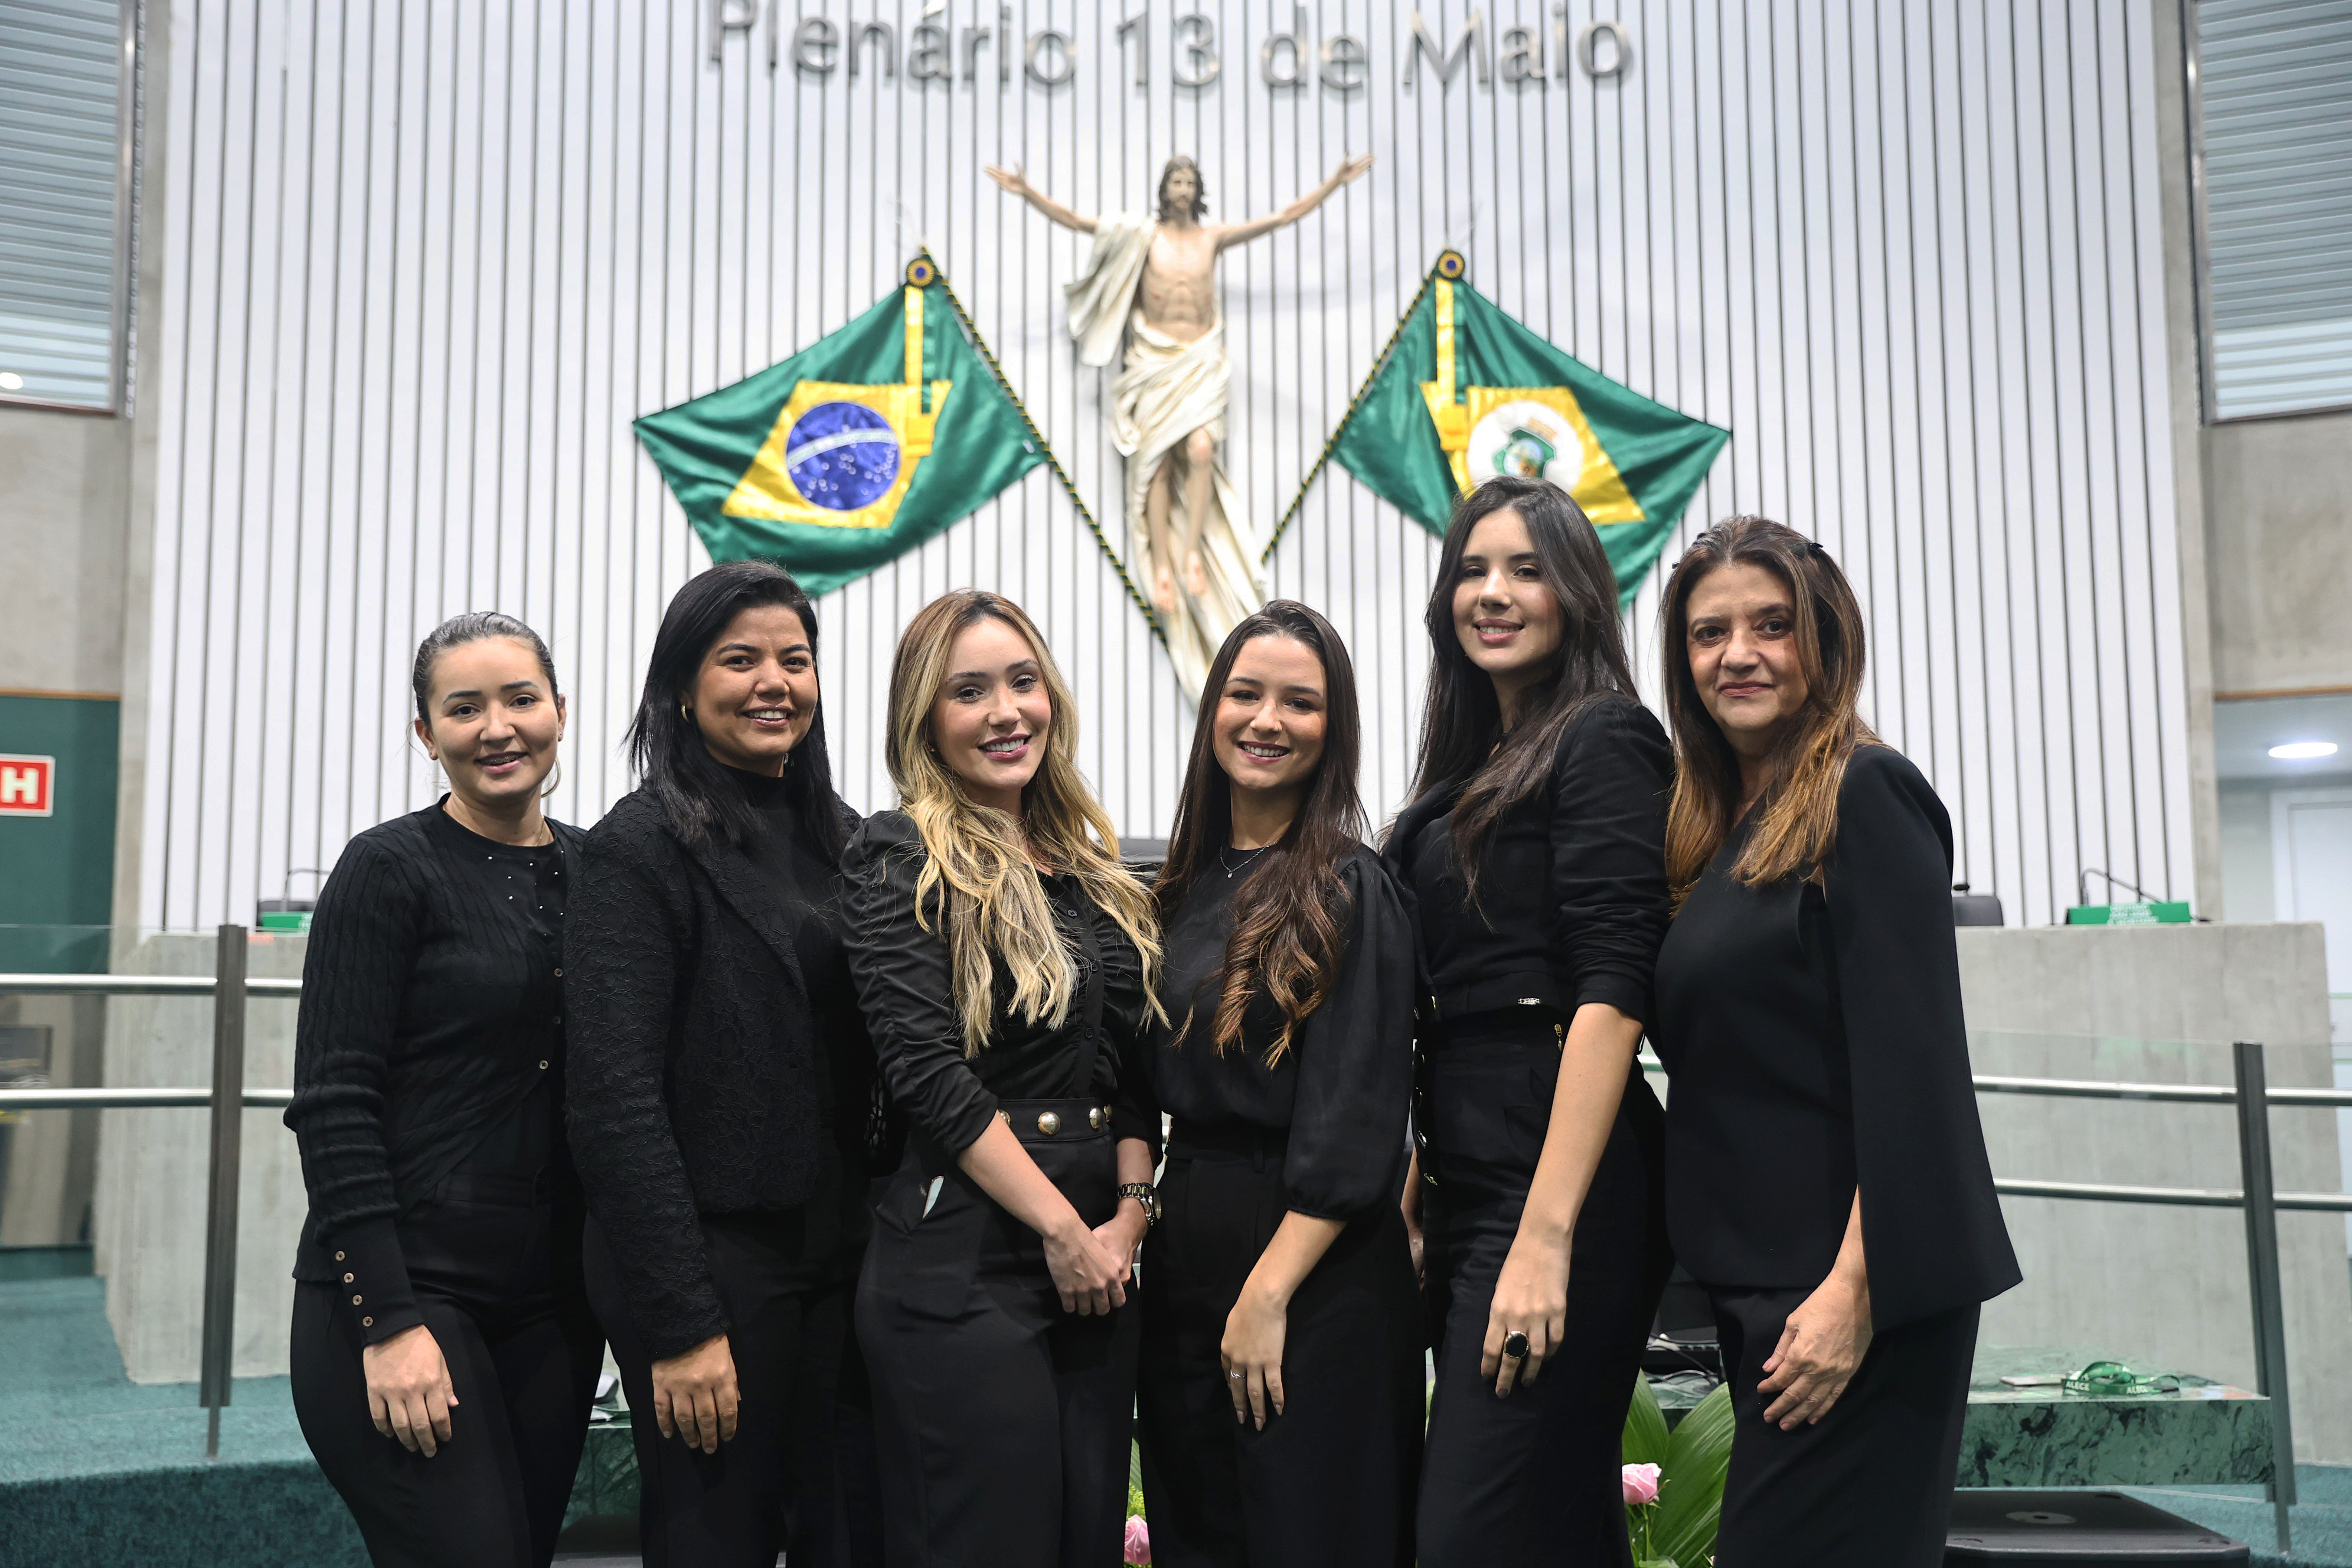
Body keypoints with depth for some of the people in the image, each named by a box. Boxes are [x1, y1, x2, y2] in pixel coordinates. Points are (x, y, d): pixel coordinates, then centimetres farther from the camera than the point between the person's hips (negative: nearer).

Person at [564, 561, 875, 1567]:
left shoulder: (842, 839, 11)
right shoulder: (642, 846, -8)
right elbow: (616, 1100, -14)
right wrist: (682, 1323, -16)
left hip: (842, 1261, 6)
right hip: (716, 1266, -6)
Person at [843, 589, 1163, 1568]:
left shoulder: (1088, 865, 14)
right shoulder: (901, 859, -6)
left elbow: (1131, 1064, 14)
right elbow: (930, 1075, -13)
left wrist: (1127, 1217, 0)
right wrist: (1063, 1228, -12)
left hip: (1096, 1262, 7)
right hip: (963, 1270, -6)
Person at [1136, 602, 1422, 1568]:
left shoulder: (1349, 889, -9)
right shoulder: (1191, 885, 10)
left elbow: (1355, 1123, -15)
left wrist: (1268, 1292, -18)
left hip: (1315, 1265, -6)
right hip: (1186, 1252, 7)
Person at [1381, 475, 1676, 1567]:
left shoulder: (1604, 739, -6)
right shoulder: (1475, 764, 19)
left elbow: (1611, 991, -16)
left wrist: (1546, 1235, -22)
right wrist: (1420, 1175, 14)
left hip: (1563, 1175, -9)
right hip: (1469, 1171, 9)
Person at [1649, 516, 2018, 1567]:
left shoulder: (1862, 793, -10)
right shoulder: (1718, 823, 14)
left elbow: (1911, 1064, -17)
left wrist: (1857, 1290, -21)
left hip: (1855, 1290, -8)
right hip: (1756, 1281, 8)